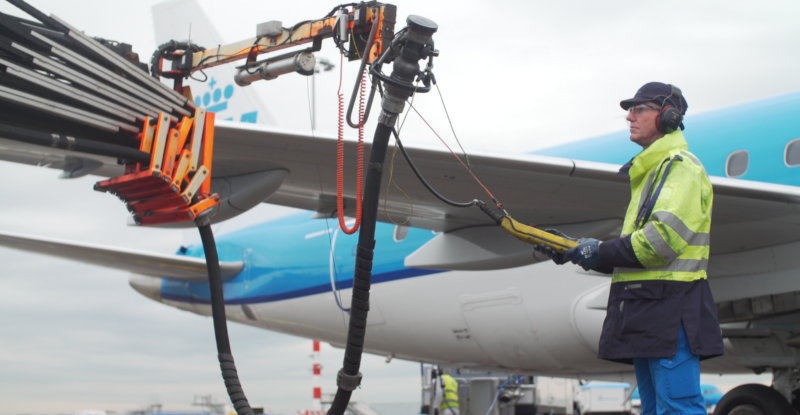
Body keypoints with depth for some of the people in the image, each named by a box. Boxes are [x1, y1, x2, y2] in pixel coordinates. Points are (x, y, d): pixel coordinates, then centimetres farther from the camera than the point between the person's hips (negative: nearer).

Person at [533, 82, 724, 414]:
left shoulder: (682, 166, -6)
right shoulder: (651, 172, 26)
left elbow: (664, 237, -20)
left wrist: (600, 252, -12)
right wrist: (572, 248, 14)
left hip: (671, 310, -10)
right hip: (646, 313, 10)